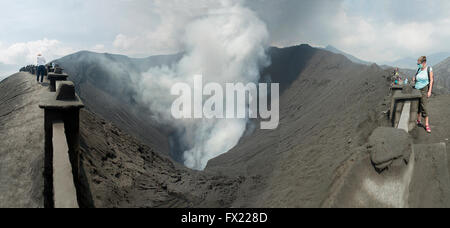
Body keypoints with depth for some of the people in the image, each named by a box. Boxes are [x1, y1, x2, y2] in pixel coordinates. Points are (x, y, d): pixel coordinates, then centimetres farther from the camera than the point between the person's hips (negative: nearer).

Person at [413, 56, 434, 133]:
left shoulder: (429, 69, -6)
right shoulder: (419, 70, 9)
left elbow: (431, 80, -7)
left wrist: (429, 91, -13)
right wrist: (414, 79, -2)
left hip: (424, 89, -5)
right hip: (417, 89, 5)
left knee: (424, 106, -10)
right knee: (418, 106, 10)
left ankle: (427, 125, -6)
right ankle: (419, 121, 24)